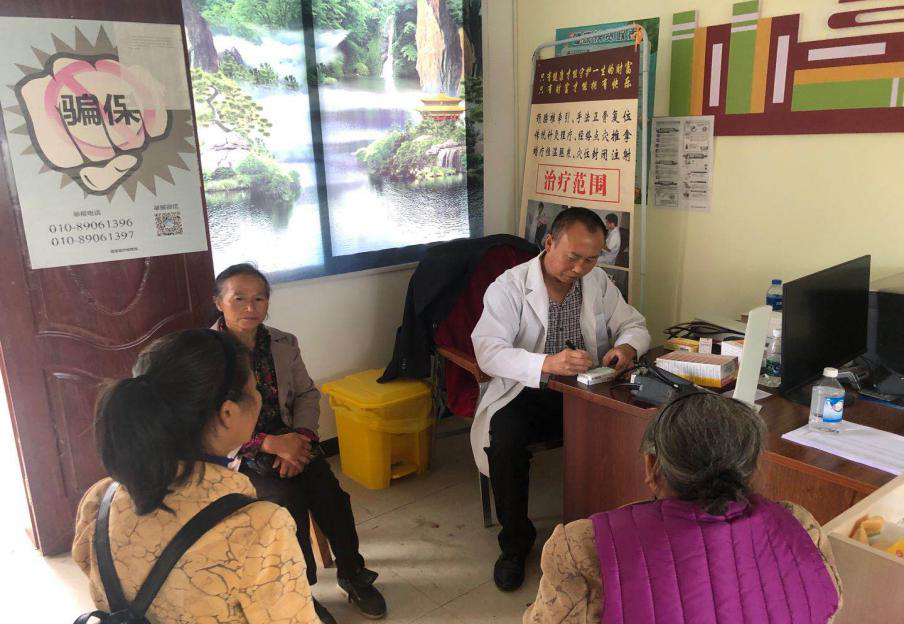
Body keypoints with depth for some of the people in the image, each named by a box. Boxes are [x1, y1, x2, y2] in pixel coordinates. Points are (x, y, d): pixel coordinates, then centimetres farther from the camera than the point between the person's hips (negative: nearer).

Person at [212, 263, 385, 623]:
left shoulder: (284, 344, 3)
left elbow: (307, 394, 7)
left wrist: (299, 437, -13)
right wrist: (269, 443, -24)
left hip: (288, 440, 4)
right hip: (234, 453, -4)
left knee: (329, 493, -18)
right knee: (289, 499, -27)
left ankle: (352, 574, 6)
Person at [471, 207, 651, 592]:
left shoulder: (598, 282, 5)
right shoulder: (509, 286, -10)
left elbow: (634, 325, 12)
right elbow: (488, 352, -21)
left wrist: (627, 346, -15)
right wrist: (547, 363, -38)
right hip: (525, 394, -3)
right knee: (505, 441, -32)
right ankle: (515, 543, -6)